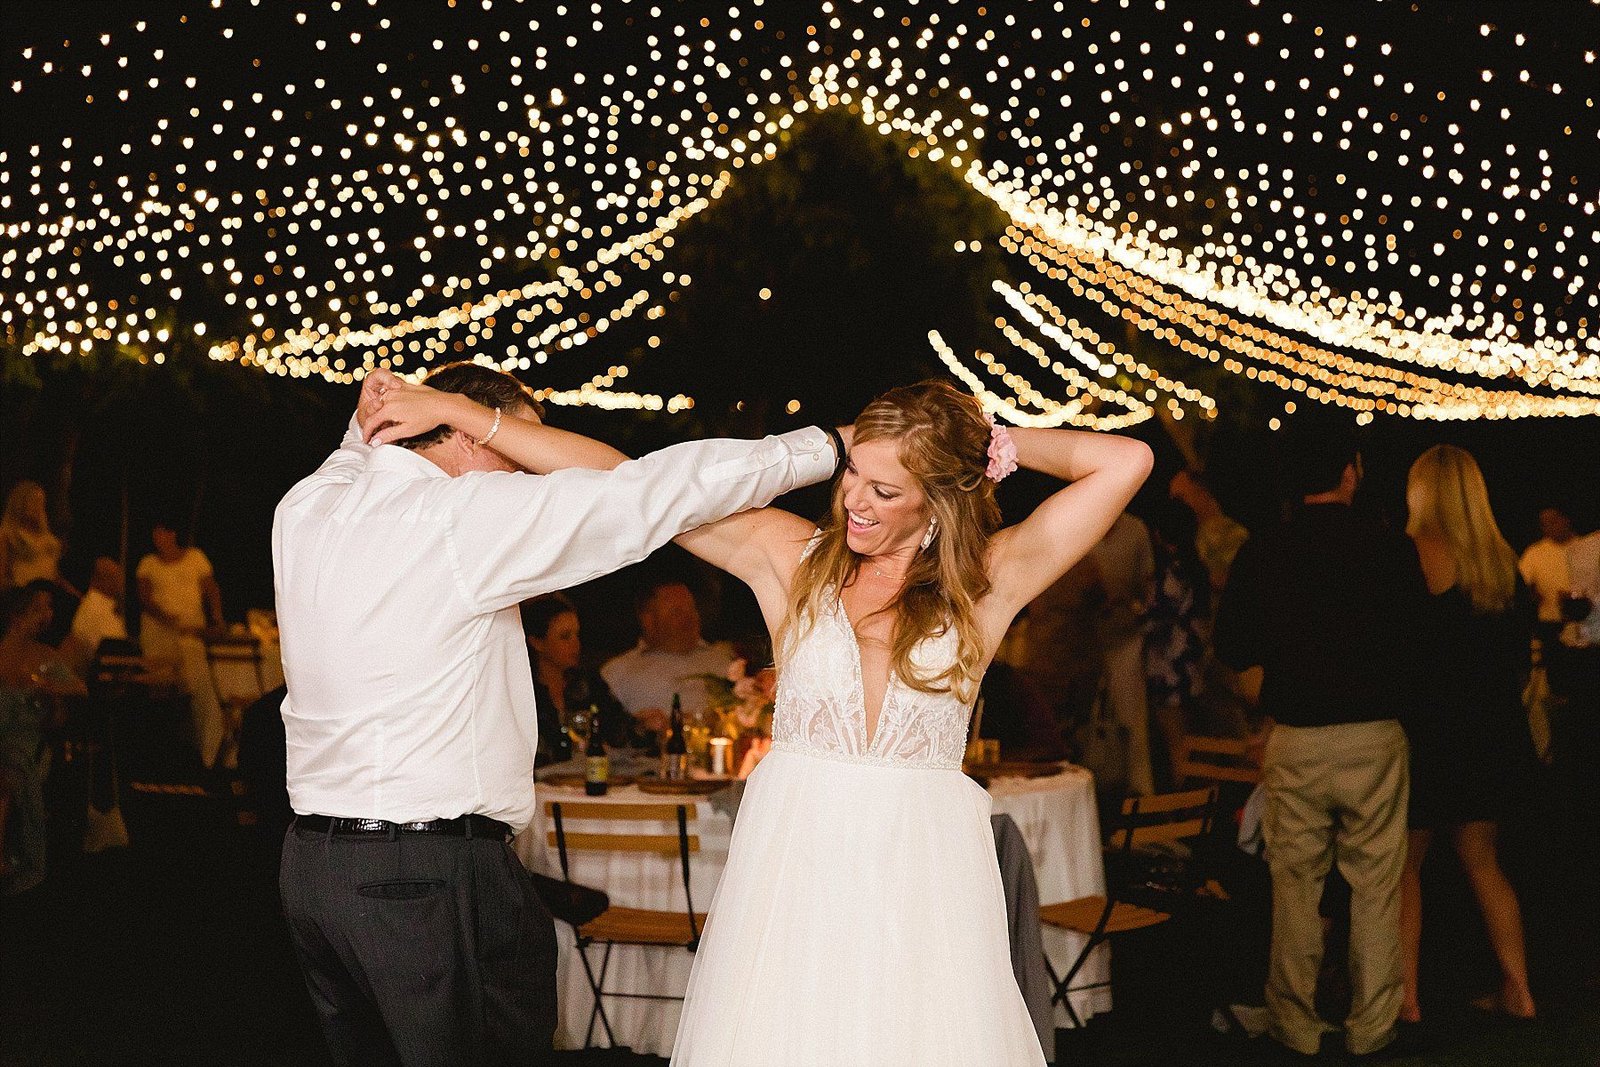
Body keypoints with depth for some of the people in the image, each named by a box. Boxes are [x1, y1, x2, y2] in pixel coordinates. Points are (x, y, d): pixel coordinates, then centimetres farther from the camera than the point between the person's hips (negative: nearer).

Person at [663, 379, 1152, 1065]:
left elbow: (1126, 462, -4)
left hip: (923, 865, -1)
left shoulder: (988, 578, 1)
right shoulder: (787, 553, 4)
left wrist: (990, 443, 1)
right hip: (795, 850, 1)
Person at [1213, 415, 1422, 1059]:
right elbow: (1418, 638, 6)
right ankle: (1371, 1025, 13)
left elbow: (1235, 653, 2)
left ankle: (1296, 1025, 15)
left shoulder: (1260, 556, -3)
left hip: (1295, 742, 1)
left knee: (1295, 886, 9)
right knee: (1375, 887, 8)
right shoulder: (1392, 550, -5)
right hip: (1375, 738, -1)